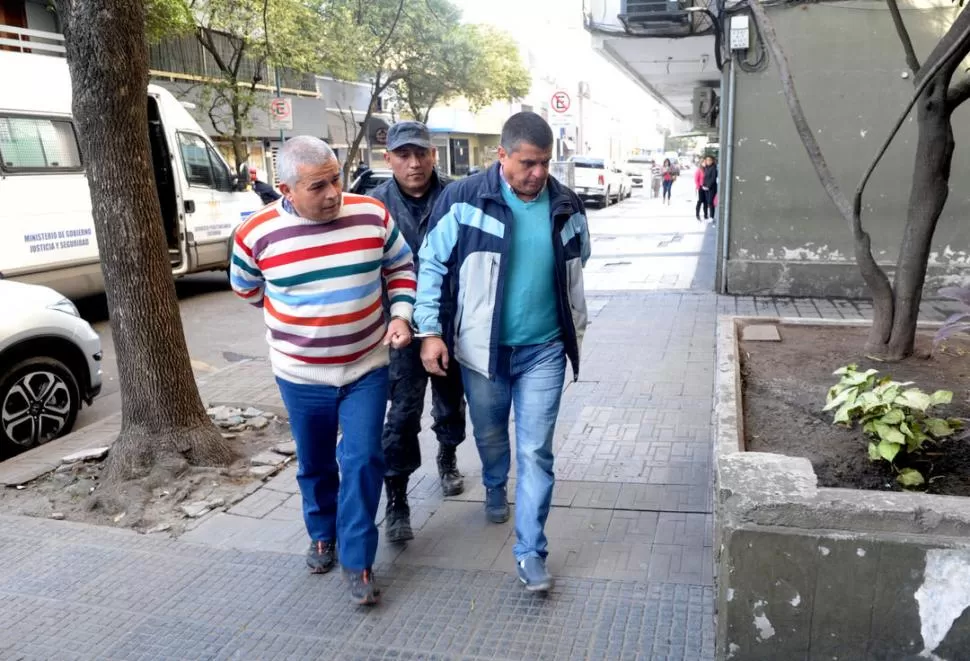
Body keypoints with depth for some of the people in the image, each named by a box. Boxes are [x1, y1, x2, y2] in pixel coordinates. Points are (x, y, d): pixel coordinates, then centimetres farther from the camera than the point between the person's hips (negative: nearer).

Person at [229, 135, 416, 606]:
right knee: (315, 463, 17)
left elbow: (400, 267, 5)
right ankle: (322, 535, 43)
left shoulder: (372, 215, -10)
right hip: (300, 375, 1)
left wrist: (401, 315, -10)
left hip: (366, 368, 0)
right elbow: (246, 288, 7)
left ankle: (358, 561, 14)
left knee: (362, 460, -2)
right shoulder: (257, 235, -13)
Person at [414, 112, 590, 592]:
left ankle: (530, 552, 12)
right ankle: (495, 488, 53)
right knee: (490, 435, 20)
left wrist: (576, 328, 19)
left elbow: (576, 270, 14)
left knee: (536, 451, 0)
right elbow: (431, 265, -5)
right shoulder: (464, 200, -11)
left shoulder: (566, 206, -1)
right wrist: (429, 331, -9)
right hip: (482, 348, 0)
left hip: (543, 351, 1)